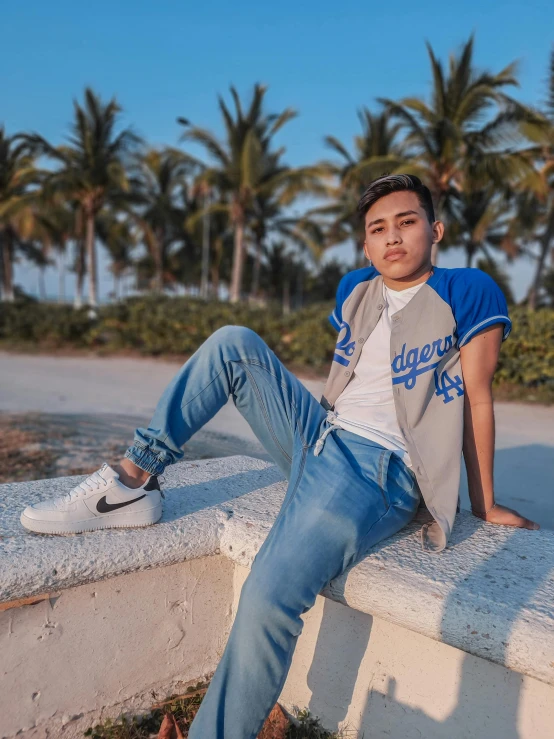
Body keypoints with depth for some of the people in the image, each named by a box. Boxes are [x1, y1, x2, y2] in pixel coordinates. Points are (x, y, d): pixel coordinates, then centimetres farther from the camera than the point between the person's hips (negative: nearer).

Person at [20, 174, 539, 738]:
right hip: (316, 437, 7)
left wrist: (485, 503, 3)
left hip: (380, 471, -7)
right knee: (235, 343, -4)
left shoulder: (469, 292, -4)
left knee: (267, 601, -28)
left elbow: (477, 399, -3)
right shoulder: (354, 290, 13)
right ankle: (133, 480, -6)